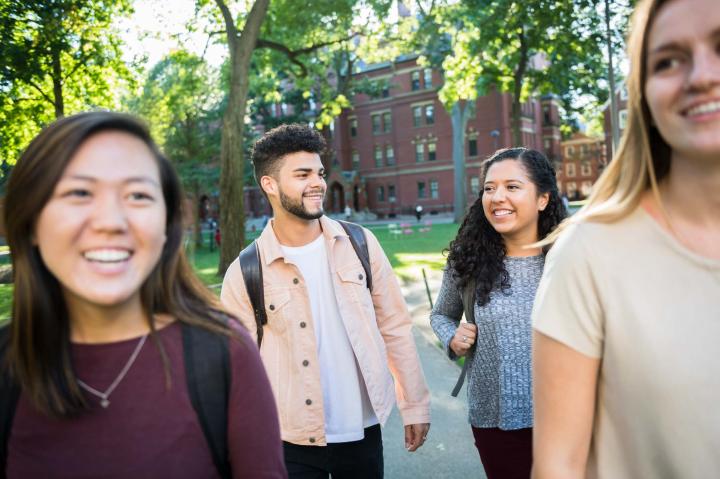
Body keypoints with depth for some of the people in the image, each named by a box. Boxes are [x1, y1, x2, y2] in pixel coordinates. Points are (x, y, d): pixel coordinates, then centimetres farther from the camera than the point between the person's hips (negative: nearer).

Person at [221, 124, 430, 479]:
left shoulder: (360, 244, -4)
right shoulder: (244, 273, -11)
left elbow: (394, 326, 1)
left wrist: (414, 405, 3)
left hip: (363, 431, 3)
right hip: (292, 442, -2)